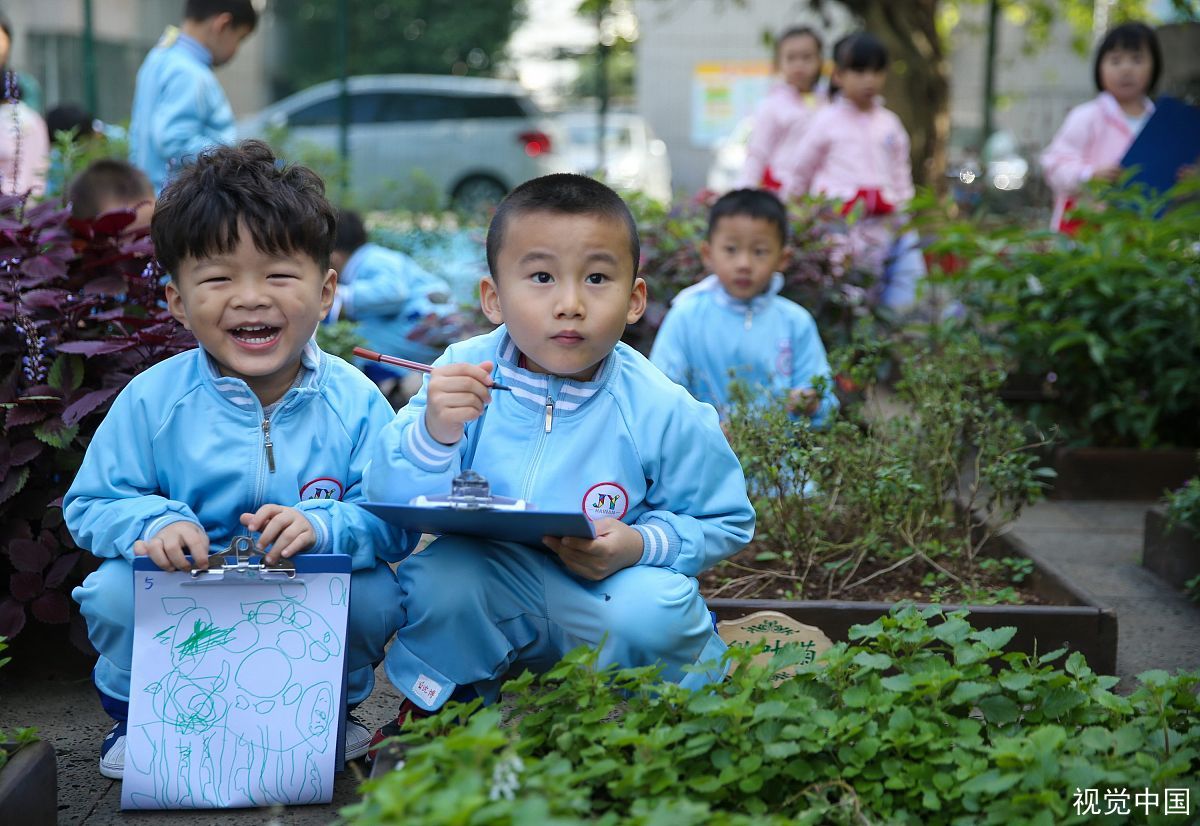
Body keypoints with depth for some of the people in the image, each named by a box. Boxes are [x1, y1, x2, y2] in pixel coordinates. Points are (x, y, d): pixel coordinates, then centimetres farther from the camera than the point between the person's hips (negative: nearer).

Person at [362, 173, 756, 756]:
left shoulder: (662, 413, -14)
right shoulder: (465, 375, -12)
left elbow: (725, 522, -2)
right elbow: (392, 503, -15)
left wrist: (641, 545, -22)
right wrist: (433, 434, -36)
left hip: (604, 602, 0)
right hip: (486, 588, 1)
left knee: (658, 611, -31)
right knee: (439, 577, -30)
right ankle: (437, 707, 3)